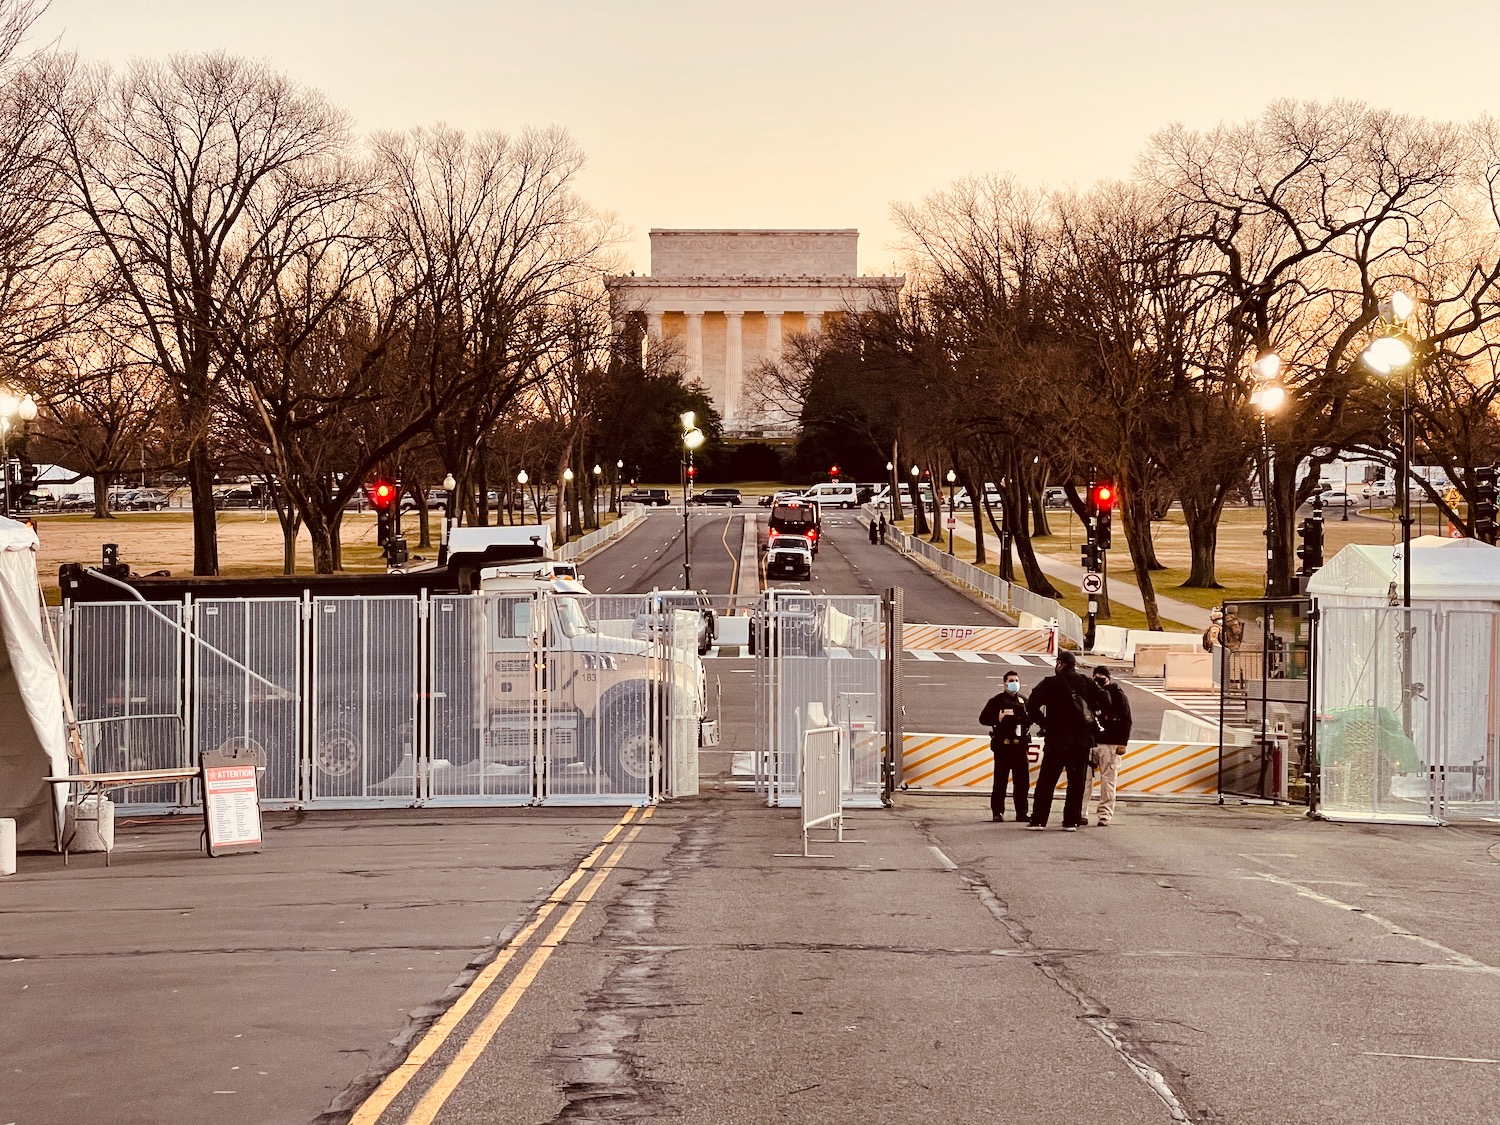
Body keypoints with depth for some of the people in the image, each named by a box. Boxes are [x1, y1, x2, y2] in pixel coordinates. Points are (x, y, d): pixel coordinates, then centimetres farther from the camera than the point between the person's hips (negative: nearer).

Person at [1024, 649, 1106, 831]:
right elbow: (1103, 701, -1)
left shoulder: (1050, 683, -5)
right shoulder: (1085, 682, 3)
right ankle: (1071, 821, 5)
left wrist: (1044, 723, -2)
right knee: (1077, 781, 8)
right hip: (1082, 740, 2)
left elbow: (1032, 706, -15)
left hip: (1056, 740, -2)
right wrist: (1090, 716, 14)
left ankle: (1038, 820, 1)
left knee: (1046, 781, 4)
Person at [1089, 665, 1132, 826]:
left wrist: (1122, 743, -6)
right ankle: (1081, 813, 4)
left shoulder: (1118, 694, 0)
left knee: (1108, 779, -2)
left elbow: (1126, 720, 0)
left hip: (1110, 743, -3)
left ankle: (1105, 814, 2)